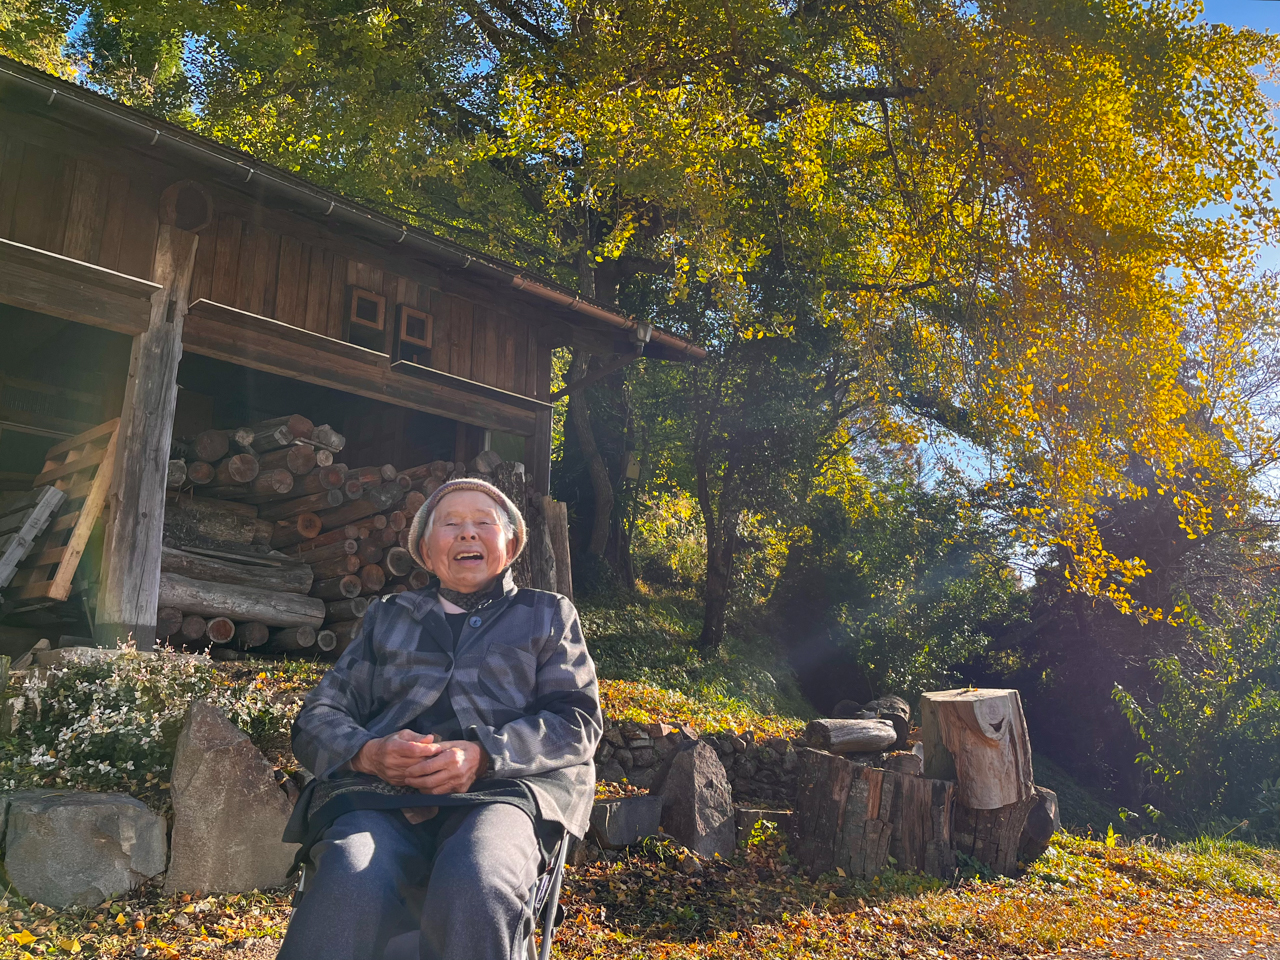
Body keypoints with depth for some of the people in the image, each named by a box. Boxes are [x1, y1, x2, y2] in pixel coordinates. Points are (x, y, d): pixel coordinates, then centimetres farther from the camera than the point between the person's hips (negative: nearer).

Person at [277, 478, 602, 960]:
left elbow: (577, 720, 10)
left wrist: (482, 754, -9)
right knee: (350, 892, -36)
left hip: (503, 788, -1)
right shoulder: (386, 617, 29)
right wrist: (367, 752, -5)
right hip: (379, 794, 2)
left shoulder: (548, 614, 25)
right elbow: (317, 718, 21)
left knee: (474, 887, -38)